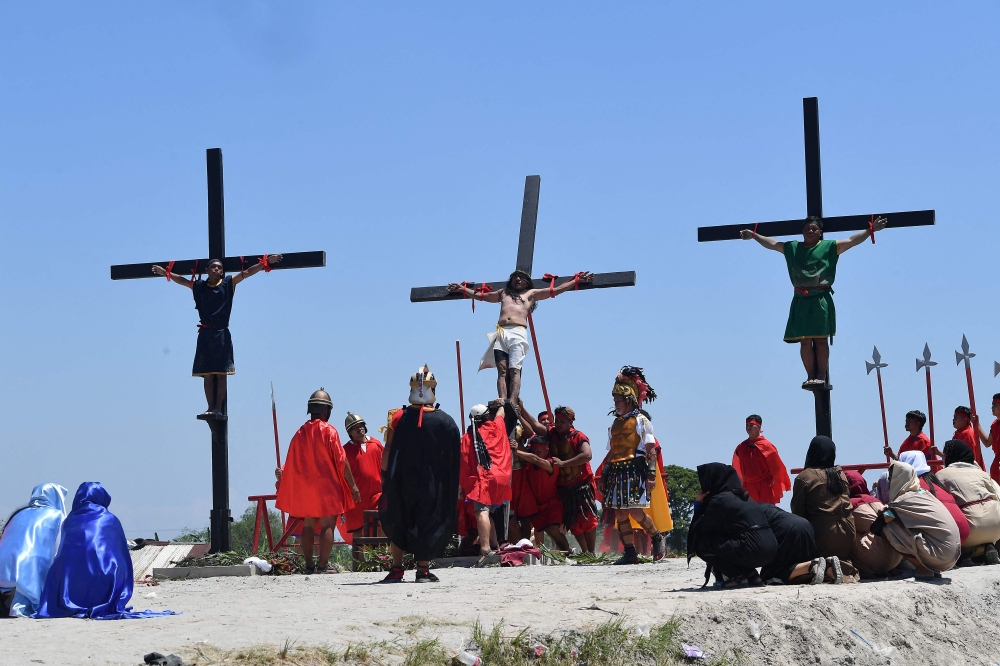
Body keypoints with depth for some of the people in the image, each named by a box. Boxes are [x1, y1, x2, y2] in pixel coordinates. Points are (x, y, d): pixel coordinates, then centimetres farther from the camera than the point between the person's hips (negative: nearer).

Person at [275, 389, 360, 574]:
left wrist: (281, 480, 23)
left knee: (308, 525, 10)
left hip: (305, 488, 5)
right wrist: (352, 485, -7)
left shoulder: (300, 433, 5)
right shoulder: (329, 431, -9)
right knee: (327, 525, -4)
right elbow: (341, 461, -11)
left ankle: (309, 565, 9)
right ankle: (323, 565, -11)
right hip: (327, 486, -5)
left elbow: (291, 463, 10)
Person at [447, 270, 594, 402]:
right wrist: (462, 289, 45)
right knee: (502, 370, -14)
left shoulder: (531, 294, 24)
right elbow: (479, 295, 44)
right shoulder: (503, 293, 33)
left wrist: (577, 281, 17)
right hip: (501, 333, 3)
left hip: (518, 333, -3)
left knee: (514, 370, -18)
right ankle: (502, 401, -29)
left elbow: (555, 290, 21)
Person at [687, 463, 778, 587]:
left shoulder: (719, 500, -6)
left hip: (753, 552, -9)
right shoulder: (740, 497, 22)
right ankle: (749, 574, 15)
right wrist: (701, 504, 21)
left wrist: (698, 503, 10)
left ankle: (737, 576, -3)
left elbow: (700, 529, 0)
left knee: (701, 544, -1)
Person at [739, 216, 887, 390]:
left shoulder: (829, 247, 5)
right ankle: (810, 375, 3)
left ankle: (821, 375, 0)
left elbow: (852, 240, 1)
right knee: (805, 341, 0)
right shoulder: (793, 248, 14)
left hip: (821, 300, -3)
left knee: (821, 340, -3)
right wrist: (754, 235, 22)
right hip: (801, 301, 3)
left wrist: (870, 230, -8)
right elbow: (771, 243, 21)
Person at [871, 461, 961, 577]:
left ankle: (924, 570, -2)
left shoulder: (902, 502, -8)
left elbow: (874, 528, -7)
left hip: (939, 555, -8)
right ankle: (933, 569, 13)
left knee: (888, 529, -6)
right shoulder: (924, 493, 15)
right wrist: (888, 512, 15)